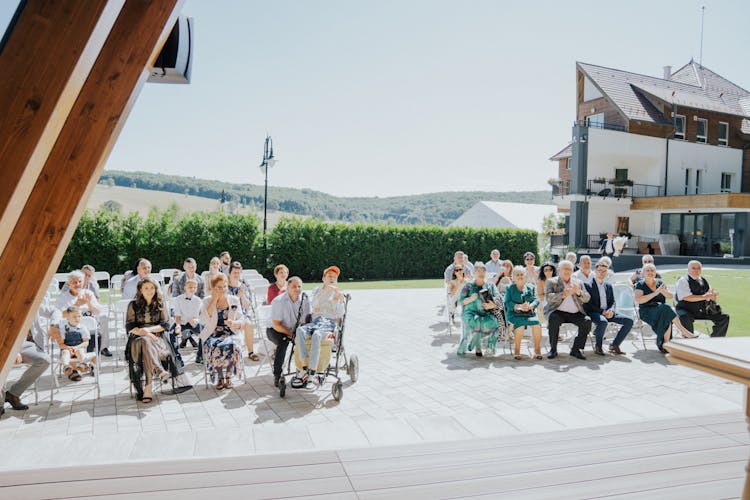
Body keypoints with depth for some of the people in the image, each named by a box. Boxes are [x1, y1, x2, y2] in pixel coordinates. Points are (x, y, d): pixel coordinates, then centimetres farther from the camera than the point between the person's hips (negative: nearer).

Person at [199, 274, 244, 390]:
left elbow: (241, 321, 9)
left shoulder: (234, 300, 12)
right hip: (212, 335, -1)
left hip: (230, 334, 1)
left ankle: (228, 377, -14)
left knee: (231, 346, -34)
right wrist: (214, 300, -7)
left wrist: (234, 323, -15)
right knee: (215, 348, -34)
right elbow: (203, 320, -8)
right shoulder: (207, 301, 9)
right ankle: (219, 378, -13)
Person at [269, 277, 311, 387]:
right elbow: (276, 325, -20)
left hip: (295, 330, 4)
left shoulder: (304, 299, -7)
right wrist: (291, 334, -26)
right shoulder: (278, 301, -19)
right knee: (283, 342, -35)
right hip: (275, 331, -4)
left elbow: (309, 319, -4)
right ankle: (277, 376, -28)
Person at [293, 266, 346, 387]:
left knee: (316, 335, -38)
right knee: (300, 330, -34)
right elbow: (313, 305, 2)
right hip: (315, 321, 2)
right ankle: (304, 368, -35)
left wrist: (339, 302, -6)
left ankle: (312, 373, -39)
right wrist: (323, 291, -9)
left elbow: (340, 315, 8)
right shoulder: (317, 290, 23)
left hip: (330, 323, -2)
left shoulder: (339, 293, 18)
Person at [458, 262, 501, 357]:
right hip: (471, 312, -1)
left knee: (493, 321, -33)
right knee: (475, 322, -37)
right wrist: (471, 299, -16)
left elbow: (498, 298, 7)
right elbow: (461, 301, 4)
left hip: (487, 313, 2)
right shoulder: (468, 286, 13)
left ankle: (489, 347, -20)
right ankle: (477, 346, -22)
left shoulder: (491, 285, 19)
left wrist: (493, 305, -15)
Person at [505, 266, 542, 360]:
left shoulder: (531, 287, 18)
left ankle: (537, 350, -15)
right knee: (519, 323, -34)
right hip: (514, 314, -2)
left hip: (530, 313, 2)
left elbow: (536, 300, 6)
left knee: (537, 322, -29)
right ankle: (517, 350, -19)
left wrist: (529, 306, -17)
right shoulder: (509, 288, 11)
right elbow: (507, 303, -1)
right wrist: (519, 306, -18)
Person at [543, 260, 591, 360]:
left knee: (587, 321, -24)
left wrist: (579, 292, -15)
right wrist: (563, 294, -26)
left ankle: (576, 349, -11)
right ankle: (553, 349, -19)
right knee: (553, 319, -34)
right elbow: (548, 297, -10)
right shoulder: (551, 282, 8)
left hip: (575, 313, 3)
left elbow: (587, 298, 8)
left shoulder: (578, 282, 18)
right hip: (558, 312, -3)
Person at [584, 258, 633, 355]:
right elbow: (588, 304, -10)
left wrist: (611, 310, -8)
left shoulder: (608, 285, 18)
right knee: (603, 322, -38)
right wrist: (602, 312, -19)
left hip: (607, 312, 6)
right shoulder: (588, 284, -3)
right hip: (594, 313, -6)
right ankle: (598, 346, -14)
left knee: (629, 321, -11)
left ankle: (614, 345, 1)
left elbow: (612, 302, 16)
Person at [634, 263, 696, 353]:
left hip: (662, 310, 4)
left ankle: (665, 344, -32)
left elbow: (670, 296, 11)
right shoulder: (640, 284, 1)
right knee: (666, 308, -35)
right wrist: (655, 293, -17)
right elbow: (638, 300, -14)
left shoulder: (659, 282, 16)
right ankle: (683, 331, -30)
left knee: (667, 318, -34)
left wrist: (663, 291, -11)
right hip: (646, 311, -4)